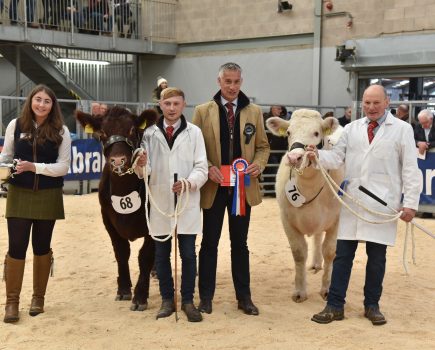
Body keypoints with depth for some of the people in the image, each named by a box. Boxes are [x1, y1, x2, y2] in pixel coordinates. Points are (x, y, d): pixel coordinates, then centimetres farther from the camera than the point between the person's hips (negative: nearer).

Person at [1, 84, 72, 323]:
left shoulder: (61, 131, -5)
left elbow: (63, 166, -8)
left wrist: (34, 167, -20)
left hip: (48, 196, 0)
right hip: (19, 194, 0)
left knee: (41, 247, 12)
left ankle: (38, 297, 26)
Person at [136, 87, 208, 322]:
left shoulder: (194, 132, 2)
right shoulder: (151, 133, 6)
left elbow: (201, 167, -2)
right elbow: (147, 168, 3)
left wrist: (189, 182, -20)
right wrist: (142, 165, -21)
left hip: (187, 201, -2)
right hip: (160, 201, 2)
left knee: (188, 254, 1)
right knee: (161, 254, 9)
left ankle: (188, 300, 13)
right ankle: (167, 299, 21)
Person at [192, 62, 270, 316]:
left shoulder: (254, 112, 5)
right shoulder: (203, 111, -1)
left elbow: (263, 146, 10)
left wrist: (259, 163, -10)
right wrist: (208, 168, -15)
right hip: (213, 187, -1)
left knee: (240, 243, 11)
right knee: (210, 243, 7)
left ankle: (244, 297, 20)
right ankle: (206, 297, 18)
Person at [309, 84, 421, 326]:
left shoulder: (402, 129, 4)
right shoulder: (351, 129, 12)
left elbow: (410, 168, 1)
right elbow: (337, 157, 6)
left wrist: (410, 203, -5)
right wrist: (318, 155, -15)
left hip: (382, 204, -2)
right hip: (352, 200, 2)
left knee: (377, 257, 5)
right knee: (342, 255, 3)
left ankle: (372, 306, 21)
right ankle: (335, 306, 11)